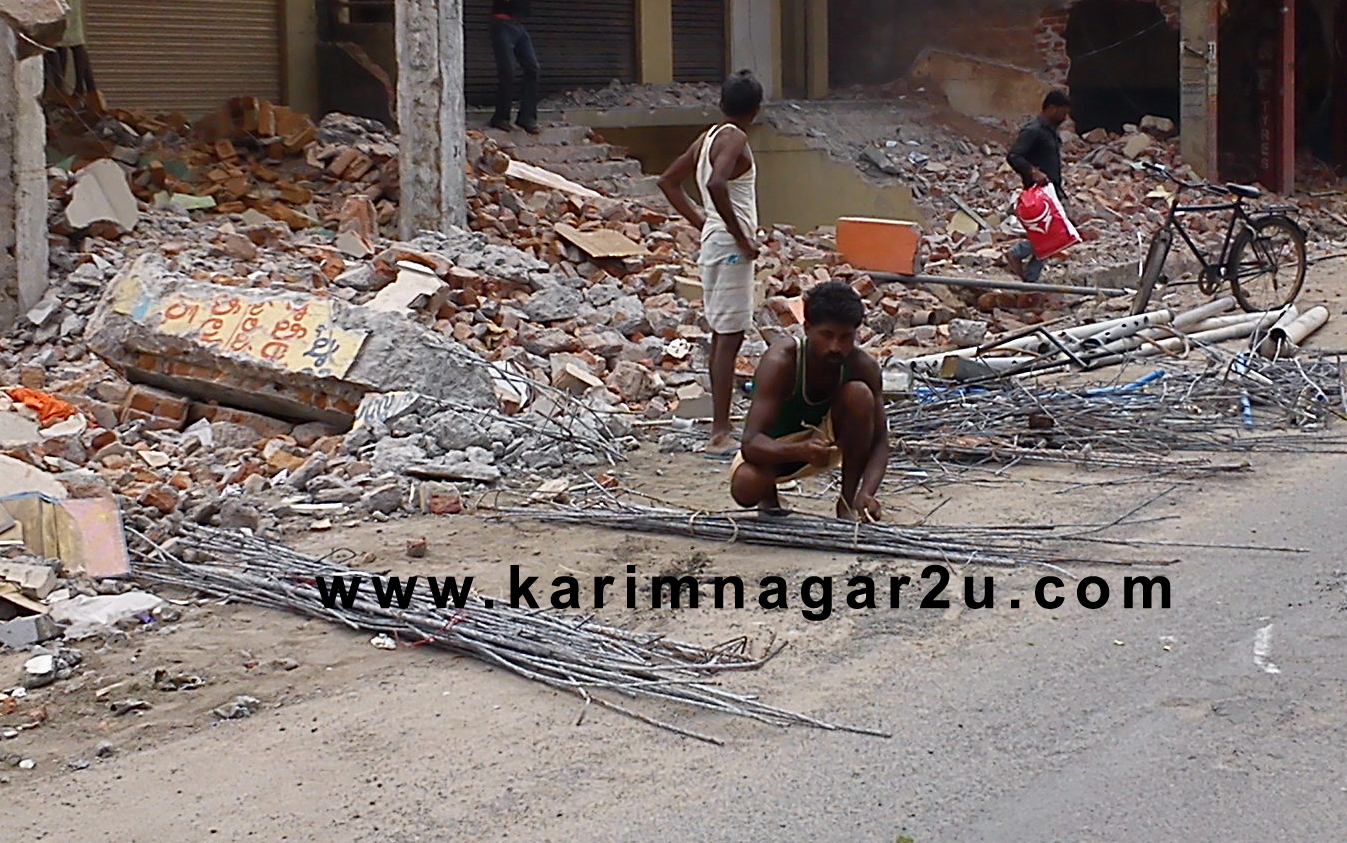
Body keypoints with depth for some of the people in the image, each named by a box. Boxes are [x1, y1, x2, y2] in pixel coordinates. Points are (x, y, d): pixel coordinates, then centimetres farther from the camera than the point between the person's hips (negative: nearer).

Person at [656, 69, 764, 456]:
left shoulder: (708, 137, 13)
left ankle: (722, 429, 19)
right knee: (729, 337, -9)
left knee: (723, 336, 14)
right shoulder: (735, 139, -13)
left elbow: (668, 181, 22)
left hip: (713, 241, 9)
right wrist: (741, 235, -22)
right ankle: (720, 435, -11)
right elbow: (716, 184, -31)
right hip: (731, 246, -9)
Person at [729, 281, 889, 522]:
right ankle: (769, 499, 6)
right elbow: (751, 442, -39)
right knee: (745, 488, -36)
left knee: (859, 394, -28)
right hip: (776, 448, -2)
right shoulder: (781, 361, -31)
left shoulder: (863, 367, -22)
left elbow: (879, 441, -21)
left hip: (826, 439, 2)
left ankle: (849, 502, -12)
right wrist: (800, 451, -59)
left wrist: (866, 494, -41)